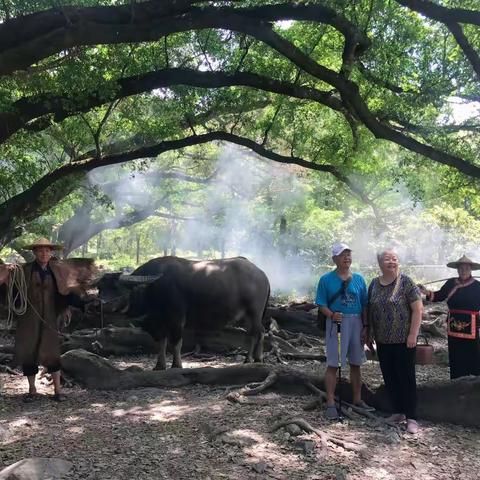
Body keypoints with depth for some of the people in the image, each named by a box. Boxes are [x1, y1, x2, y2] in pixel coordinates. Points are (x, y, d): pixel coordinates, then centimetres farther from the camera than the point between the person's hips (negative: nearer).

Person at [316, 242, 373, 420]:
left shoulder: (359, 279, 7)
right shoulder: (326, 279, -3)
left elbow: (364, 306, 9)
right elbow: (321, 304, -4)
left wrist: (365, 327, 3)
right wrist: (331, 315, -23)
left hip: (356, 324, 4)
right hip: (336, 323, -4)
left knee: (355, 364, 13)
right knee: (332, 364, -2)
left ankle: (357, 400, 25)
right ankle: (330, 404, 3)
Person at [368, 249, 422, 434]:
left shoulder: (406, 282, -8)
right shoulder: (374, 284, 7)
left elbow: (418, 309, -10)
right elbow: (370, 310, 14)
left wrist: (413, 335, -15)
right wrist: (368, 333, 11)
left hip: (403, 340, -5)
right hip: (382, 341, 5)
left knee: (406, 378, 0)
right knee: (389, 378, 11)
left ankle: (411, 418, 7)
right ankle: (399, 412, 24)